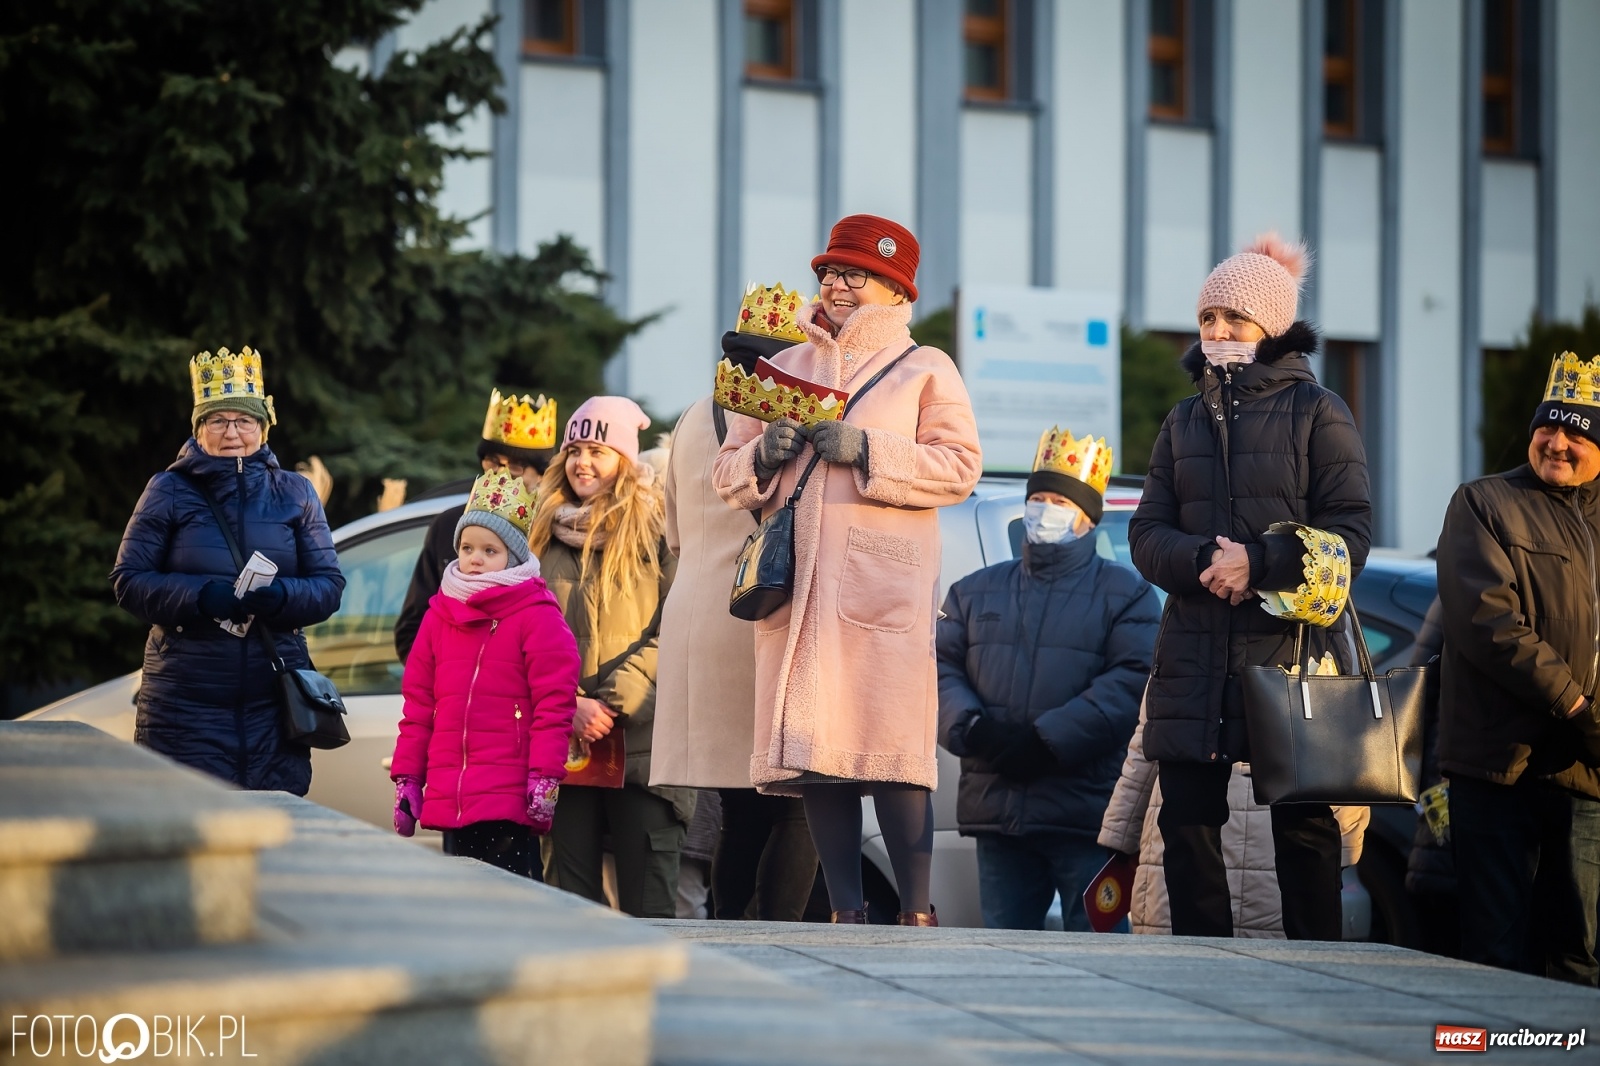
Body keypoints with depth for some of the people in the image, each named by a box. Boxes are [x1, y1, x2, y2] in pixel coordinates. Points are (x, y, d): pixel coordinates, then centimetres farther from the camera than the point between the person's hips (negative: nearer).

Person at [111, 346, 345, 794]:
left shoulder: (294, 493, 11)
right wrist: (201, 596, -17)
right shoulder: (168, 492, 4)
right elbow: (128, 581, -1)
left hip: (274, 702, 2)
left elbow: (329, 584, 7)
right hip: (186, 702, -2)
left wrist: (279, 596, -15)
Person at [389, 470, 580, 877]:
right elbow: (418, 702, 16)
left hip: (507, 803, -6)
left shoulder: (536, 616, -3)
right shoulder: (440, 614, 15)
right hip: (448, 799, 6)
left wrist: (544, 780, -14)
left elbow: (554, 704, -8)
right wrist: (406, 778, 12)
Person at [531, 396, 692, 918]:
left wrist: (614, 700, -13)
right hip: (566, 739, 4)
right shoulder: (549, 534, 14)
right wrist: (570, 703, -6)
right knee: (570, 894, 3)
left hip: (641, 740, -4)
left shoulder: (657, 530, 2)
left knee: (648, 896, -4)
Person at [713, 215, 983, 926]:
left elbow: (959, 466, -2)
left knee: (891, 744, -13)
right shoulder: (783, 370, 22)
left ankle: (916, 913, -10)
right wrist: (764, 454, -2)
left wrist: (869, 451, -12)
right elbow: (727, 475, 21)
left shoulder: (924, 369, 11)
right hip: (796, 584, 4)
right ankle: (846, 910, 2)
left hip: (884, 588, -4)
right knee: (813, 745, -3)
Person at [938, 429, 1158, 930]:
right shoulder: (977, 591, 20)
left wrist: (1047, 741, -17)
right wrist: (974, 729, -11)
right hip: (995, 809, 4)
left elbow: (1134, 680, -9)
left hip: (1086, 813, -4)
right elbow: (941, 669, 10)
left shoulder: (1125, 593, 5)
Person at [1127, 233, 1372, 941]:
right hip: (1194, 657, 4)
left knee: (1303, 829, -2)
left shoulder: (1316, 411, 4)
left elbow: (1350, 531, -4)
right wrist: (1203, 560, -12)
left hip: (1292, 649, -4)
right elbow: (1147, 533, 10)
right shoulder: (1184, 421, 17)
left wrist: (1258, 562, -17)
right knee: (1187, 827, 1)